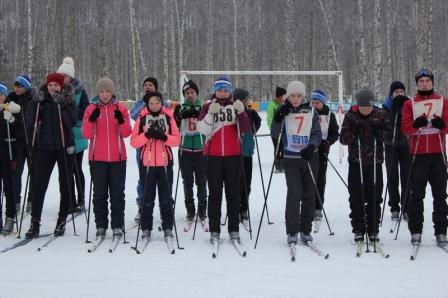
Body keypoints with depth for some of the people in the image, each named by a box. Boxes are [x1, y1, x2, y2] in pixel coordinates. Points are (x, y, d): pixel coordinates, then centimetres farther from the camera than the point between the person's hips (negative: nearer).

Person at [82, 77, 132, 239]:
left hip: (117, 158, 0)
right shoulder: (91, 109, 4)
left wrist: (122, 121, -21)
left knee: (117, 193, 3)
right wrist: (91, 120, -21)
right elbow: (86, 134, -4)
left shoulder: (121, 109, 4)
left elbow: (126, 133, -3)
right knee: (99, 193, 4)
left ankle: (117, 226, 8)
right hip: (97, 158, 0)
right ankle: (101, 225, 10)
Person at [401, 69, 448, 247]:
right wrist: (416, 124, -22)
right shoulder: (410, 104, 8)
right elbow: (405, 128, -1)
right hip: (418, 154, -1)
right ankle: (415, 231, 6)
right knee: (417, 194, 1)